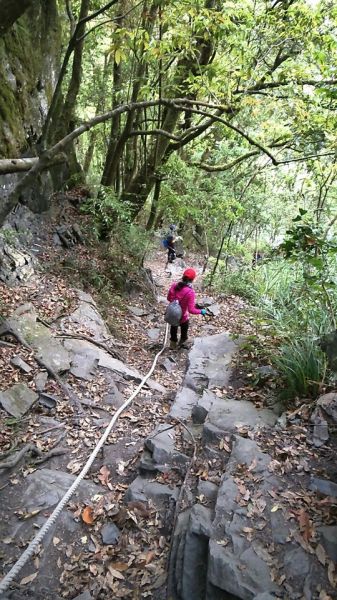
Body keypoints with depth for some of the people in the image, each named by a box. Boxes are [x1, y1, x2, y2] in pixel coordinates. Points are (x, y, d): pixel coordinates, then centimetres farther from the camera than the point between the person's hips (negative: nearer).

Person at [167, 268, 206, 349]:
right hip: (182, 317, -4)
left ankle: (173, 344, 52)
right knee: (184, 330, 27)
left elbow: (169, 298, 0)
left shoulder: (174, 286, -17)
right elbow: (191, 310, -29)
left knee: (173, 328, 31)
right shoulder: (190, 292, -32)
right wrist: (201, 311, -12)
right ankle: (182, 343, 52)